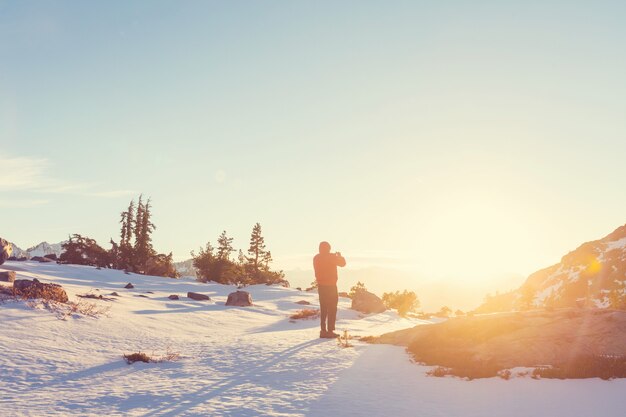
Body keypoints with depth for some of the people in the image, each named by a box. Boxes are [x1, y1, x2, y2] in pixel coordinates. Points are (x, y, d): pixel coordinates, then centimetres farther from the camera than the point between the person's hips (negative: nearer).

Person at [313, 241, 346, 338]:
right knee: (332, 308, -1)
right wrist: (340, 255, 20)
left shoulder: (316, 258, 3)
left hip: (321, 286, 6)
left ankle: (323, 330, 12)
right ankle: (330, 331, -5)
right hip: (331, 285, -6)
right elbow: (342, 263, 1)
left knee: (323, 308, 12)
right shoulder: (332, 257, -12)